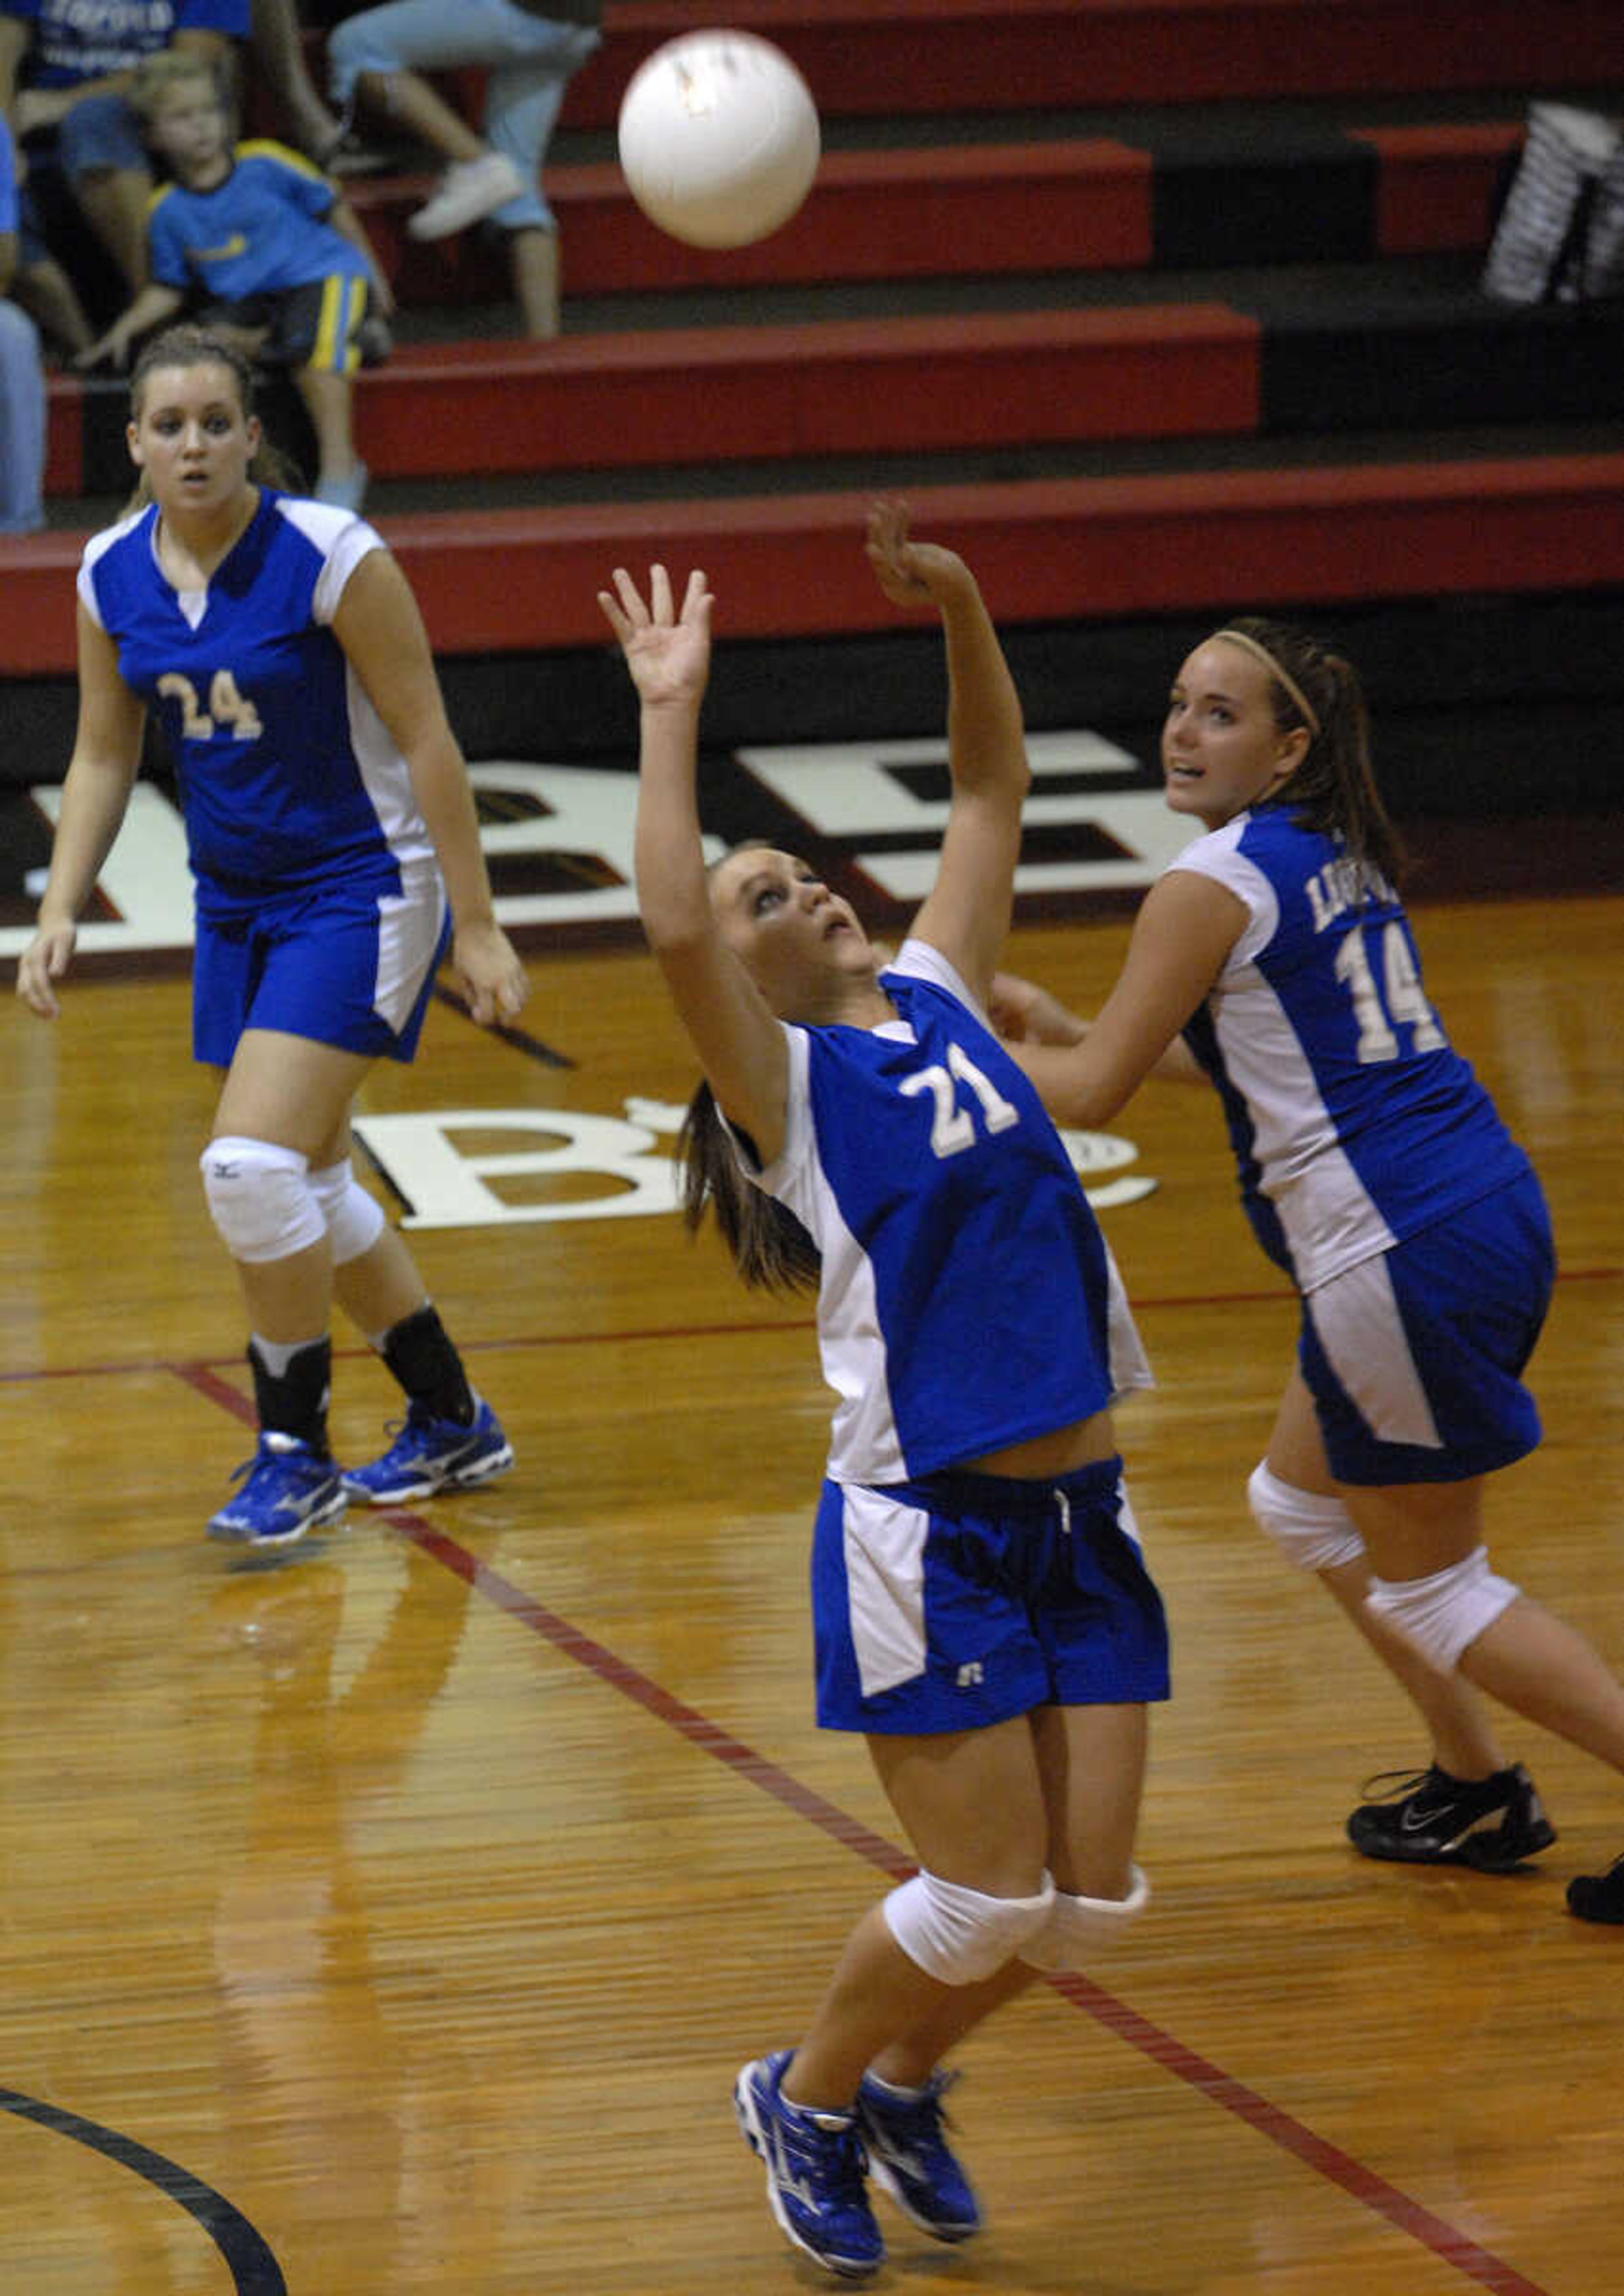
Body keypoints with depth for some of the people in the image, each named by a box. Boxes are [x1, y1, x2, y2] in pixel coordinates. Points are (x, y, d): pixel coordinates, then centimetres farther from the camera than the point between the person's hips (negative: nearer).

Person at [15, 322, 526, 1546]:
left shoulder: (330, 556, -19)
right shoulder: (113, 575, -2)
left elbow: (427, 742, -14)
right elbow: (104, 758, 10)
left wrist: (476, 925, -14)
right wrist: (61, 910, -1)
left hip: (361, 892, -7)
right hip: (235, 899, 7)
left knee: (252, 1165, -17)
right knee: (308, 1183, 15)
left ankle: (296, 1452, 0)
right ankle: (452, 1421, 33)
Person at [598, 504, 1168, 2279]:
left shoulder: (937, 998, 13)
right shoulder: (782, 1077, -4)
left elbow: (992, 792, 19)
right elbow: (671, 930, -24)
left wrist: (963, 614, 5)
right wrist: (671, 714, -19)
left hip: (1077, 1515, 6)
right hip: (926, 1532, -6)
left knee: (1091, 1899, 4)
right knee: (986, 1897, -6)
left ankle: (905, 2079, 31)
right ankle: (807, 2099, 21)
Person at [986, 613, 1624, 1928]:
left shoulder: (1215, 883, -13)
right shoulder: (1337, 857, 13)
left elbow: (1091, 1095, -10)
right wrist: (1062, 1028, 25)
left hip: (1403, 1253, -9)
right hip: (1484, 1210, 9)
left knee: (1427, 1582, 4)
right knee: (1305, 1506, 25)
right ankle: (1476, 1791, 31)